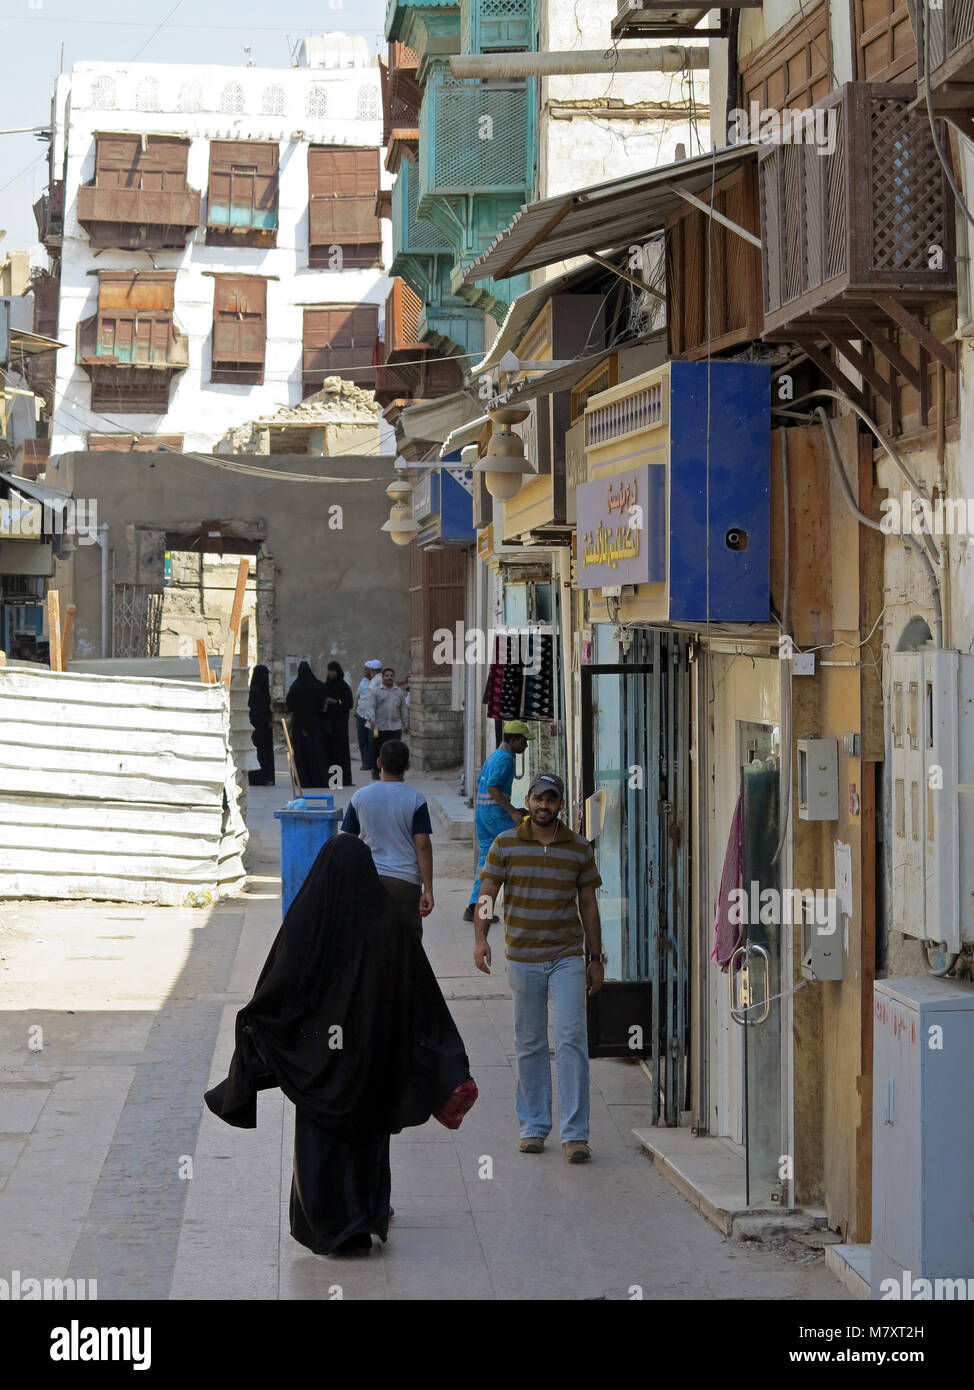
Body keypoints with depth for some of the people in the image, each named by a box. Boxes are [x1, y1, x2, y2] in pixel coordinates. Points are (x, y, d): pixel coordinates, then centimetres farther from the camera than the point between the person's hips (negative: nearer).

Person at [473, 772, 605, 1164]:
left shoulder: (579, 848, 6)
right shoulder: (505, 845, 4)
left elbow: (588, 905, 11)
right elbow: (487, 894, 1)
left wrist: (596, 959, 10)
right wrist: (480, 938, -15)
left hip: (568, 957, 0)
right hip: (522, 959, 0)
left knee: (571, 1040, -9)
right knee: (529, 1044, 7)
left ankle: (574, 1133, -9)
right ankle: (533, 1127, 18)